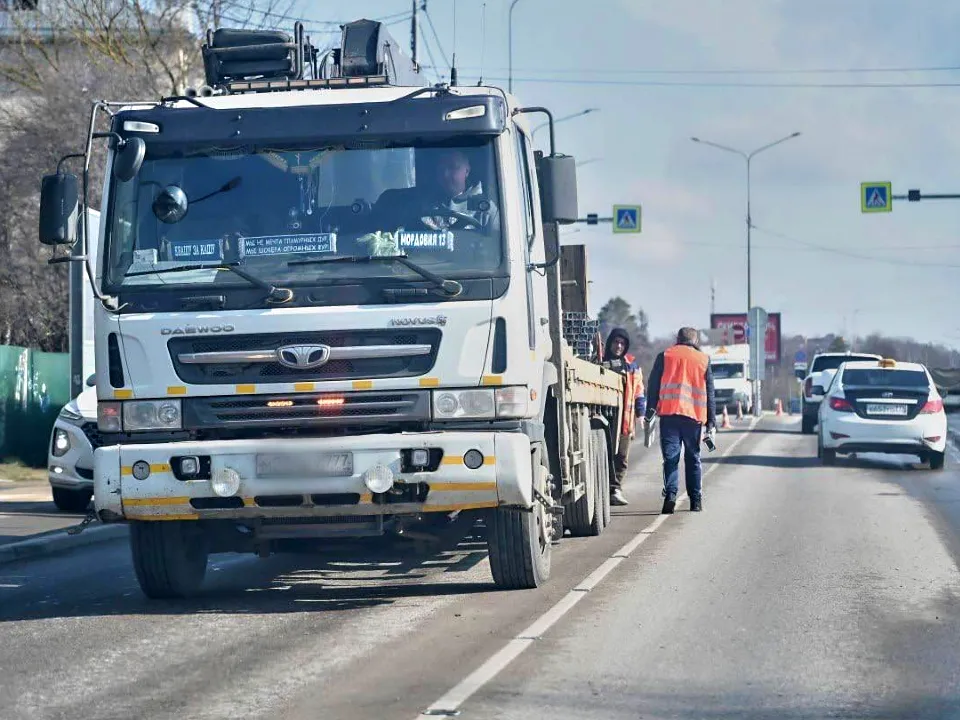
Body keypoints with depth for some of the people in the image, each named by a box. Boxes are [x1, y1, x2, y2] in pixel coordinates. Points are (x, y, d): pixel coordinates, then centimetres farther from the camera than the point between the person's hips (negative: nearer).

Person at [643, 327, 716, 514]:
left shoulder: (665, 356, 10)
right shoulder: (704, 360, 13)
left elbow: (653, 386, 6)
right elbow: (710, 392, 13)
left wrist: (649, 414, 7)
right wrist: (711, 422, 15)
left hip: (669, 413, -1)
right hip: (695, 415, 1)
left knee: (671, 456, -3)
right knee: (693, 458, 11)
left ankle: (670, 494, -21)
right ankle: (696, 500, 8)